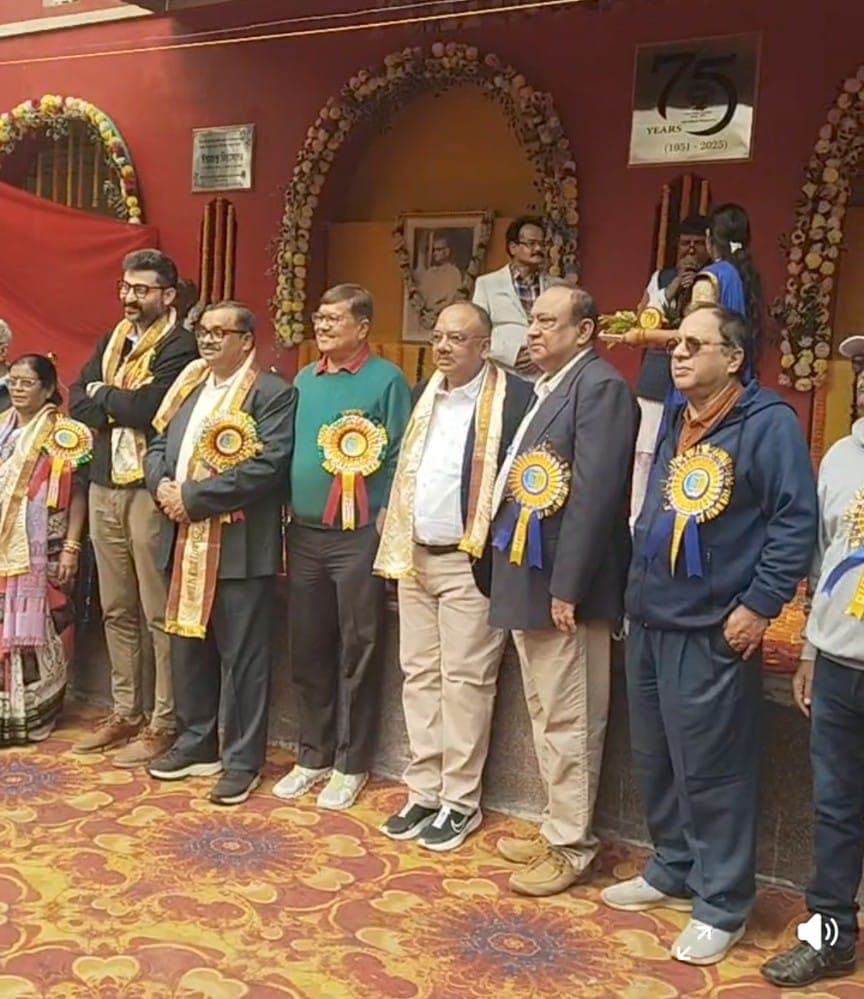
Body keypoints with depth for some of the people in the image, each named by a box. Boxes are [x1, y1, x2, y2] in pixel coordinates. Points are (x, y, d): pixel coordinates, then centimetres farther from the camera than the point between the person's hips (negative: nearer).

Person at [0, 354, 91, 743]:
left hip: (41, 551, -5)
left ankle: (32, 715, 10)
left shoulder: (65, 435, -5)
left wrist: (71, 548, -13)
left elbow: (77, 494, -8)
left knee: (36, 629, -1)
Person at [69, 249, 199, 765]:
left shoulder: (179, 346, -8)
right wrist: (122, 406, -9)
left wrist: (102, 395, -3)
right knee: (116, 609, 14)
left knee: (159, 611, -1)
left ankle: (163, 723, 8)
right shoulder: (112, 341, 16)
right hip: (104, 486, 8)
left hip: (149, 488, -7)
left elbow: (146, 408, -20)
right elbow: (78, 402, 7)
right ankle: (125, 712, 25)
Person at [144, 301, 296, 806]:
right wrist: (163, 487, -6)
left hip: (241, 547, -7)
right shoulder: (188, 386, 17)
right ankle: (197, 742, 30)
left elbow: (267, 467, -19)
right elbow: (158, 446, 17)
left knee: (242, 656, 2)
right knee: (189, 646, 15)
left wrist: (193, 497, -17)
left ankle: (242, 760, 13)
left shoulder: (274, 393, -7)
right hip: (186, 542, 7)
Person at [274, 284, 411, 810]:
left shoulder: (387, 379, -5)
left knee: (357, 652, 5)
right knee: (308, 650, 12)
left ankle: (351, 765, 17)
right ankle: (314, 755, 27)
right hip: (303, 532, 6)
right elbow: (288, 450, 17)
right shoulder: (305, 380, 13)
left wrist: (386, 521, -14)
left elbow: (398, 456, -8)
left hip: (359, 536, -6)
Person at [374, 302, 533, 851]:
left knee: (465, 681, 0)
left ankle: (460, 801, 12)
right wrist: (396, 545, 10)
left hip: (469, 563, -7)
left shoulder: (515, 398, -10)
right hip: (415, 558, 7)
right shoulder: (424, 395, 13)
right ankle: (425, 791, 23)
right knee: (420, 675, 12)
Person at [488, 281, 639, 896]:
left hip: (563, 583, -9)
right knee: (547, 717, 18)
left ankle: (570, 848, 17)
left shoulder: (601, 387, -13)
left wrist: (567, 586, -22)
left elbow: (595, 493, -20)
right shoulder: (544, 388, 15)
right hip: (527, 579, 9)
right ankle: (559, 831, 32)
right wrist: (508, 566, 10)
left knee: (568, 721, 2)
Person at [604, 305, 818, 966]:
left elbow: (796, 520, -15)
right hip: (651, 624, 8)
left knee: (712, 770, 0)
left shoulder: (768, 422, -10)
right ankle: (674, 872, 33)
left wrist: (760, 604, -18)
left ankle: (722, 905, 15)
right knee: (655, 761, 16)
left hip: (713, 633, -8)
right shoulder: (675, 426, 14)